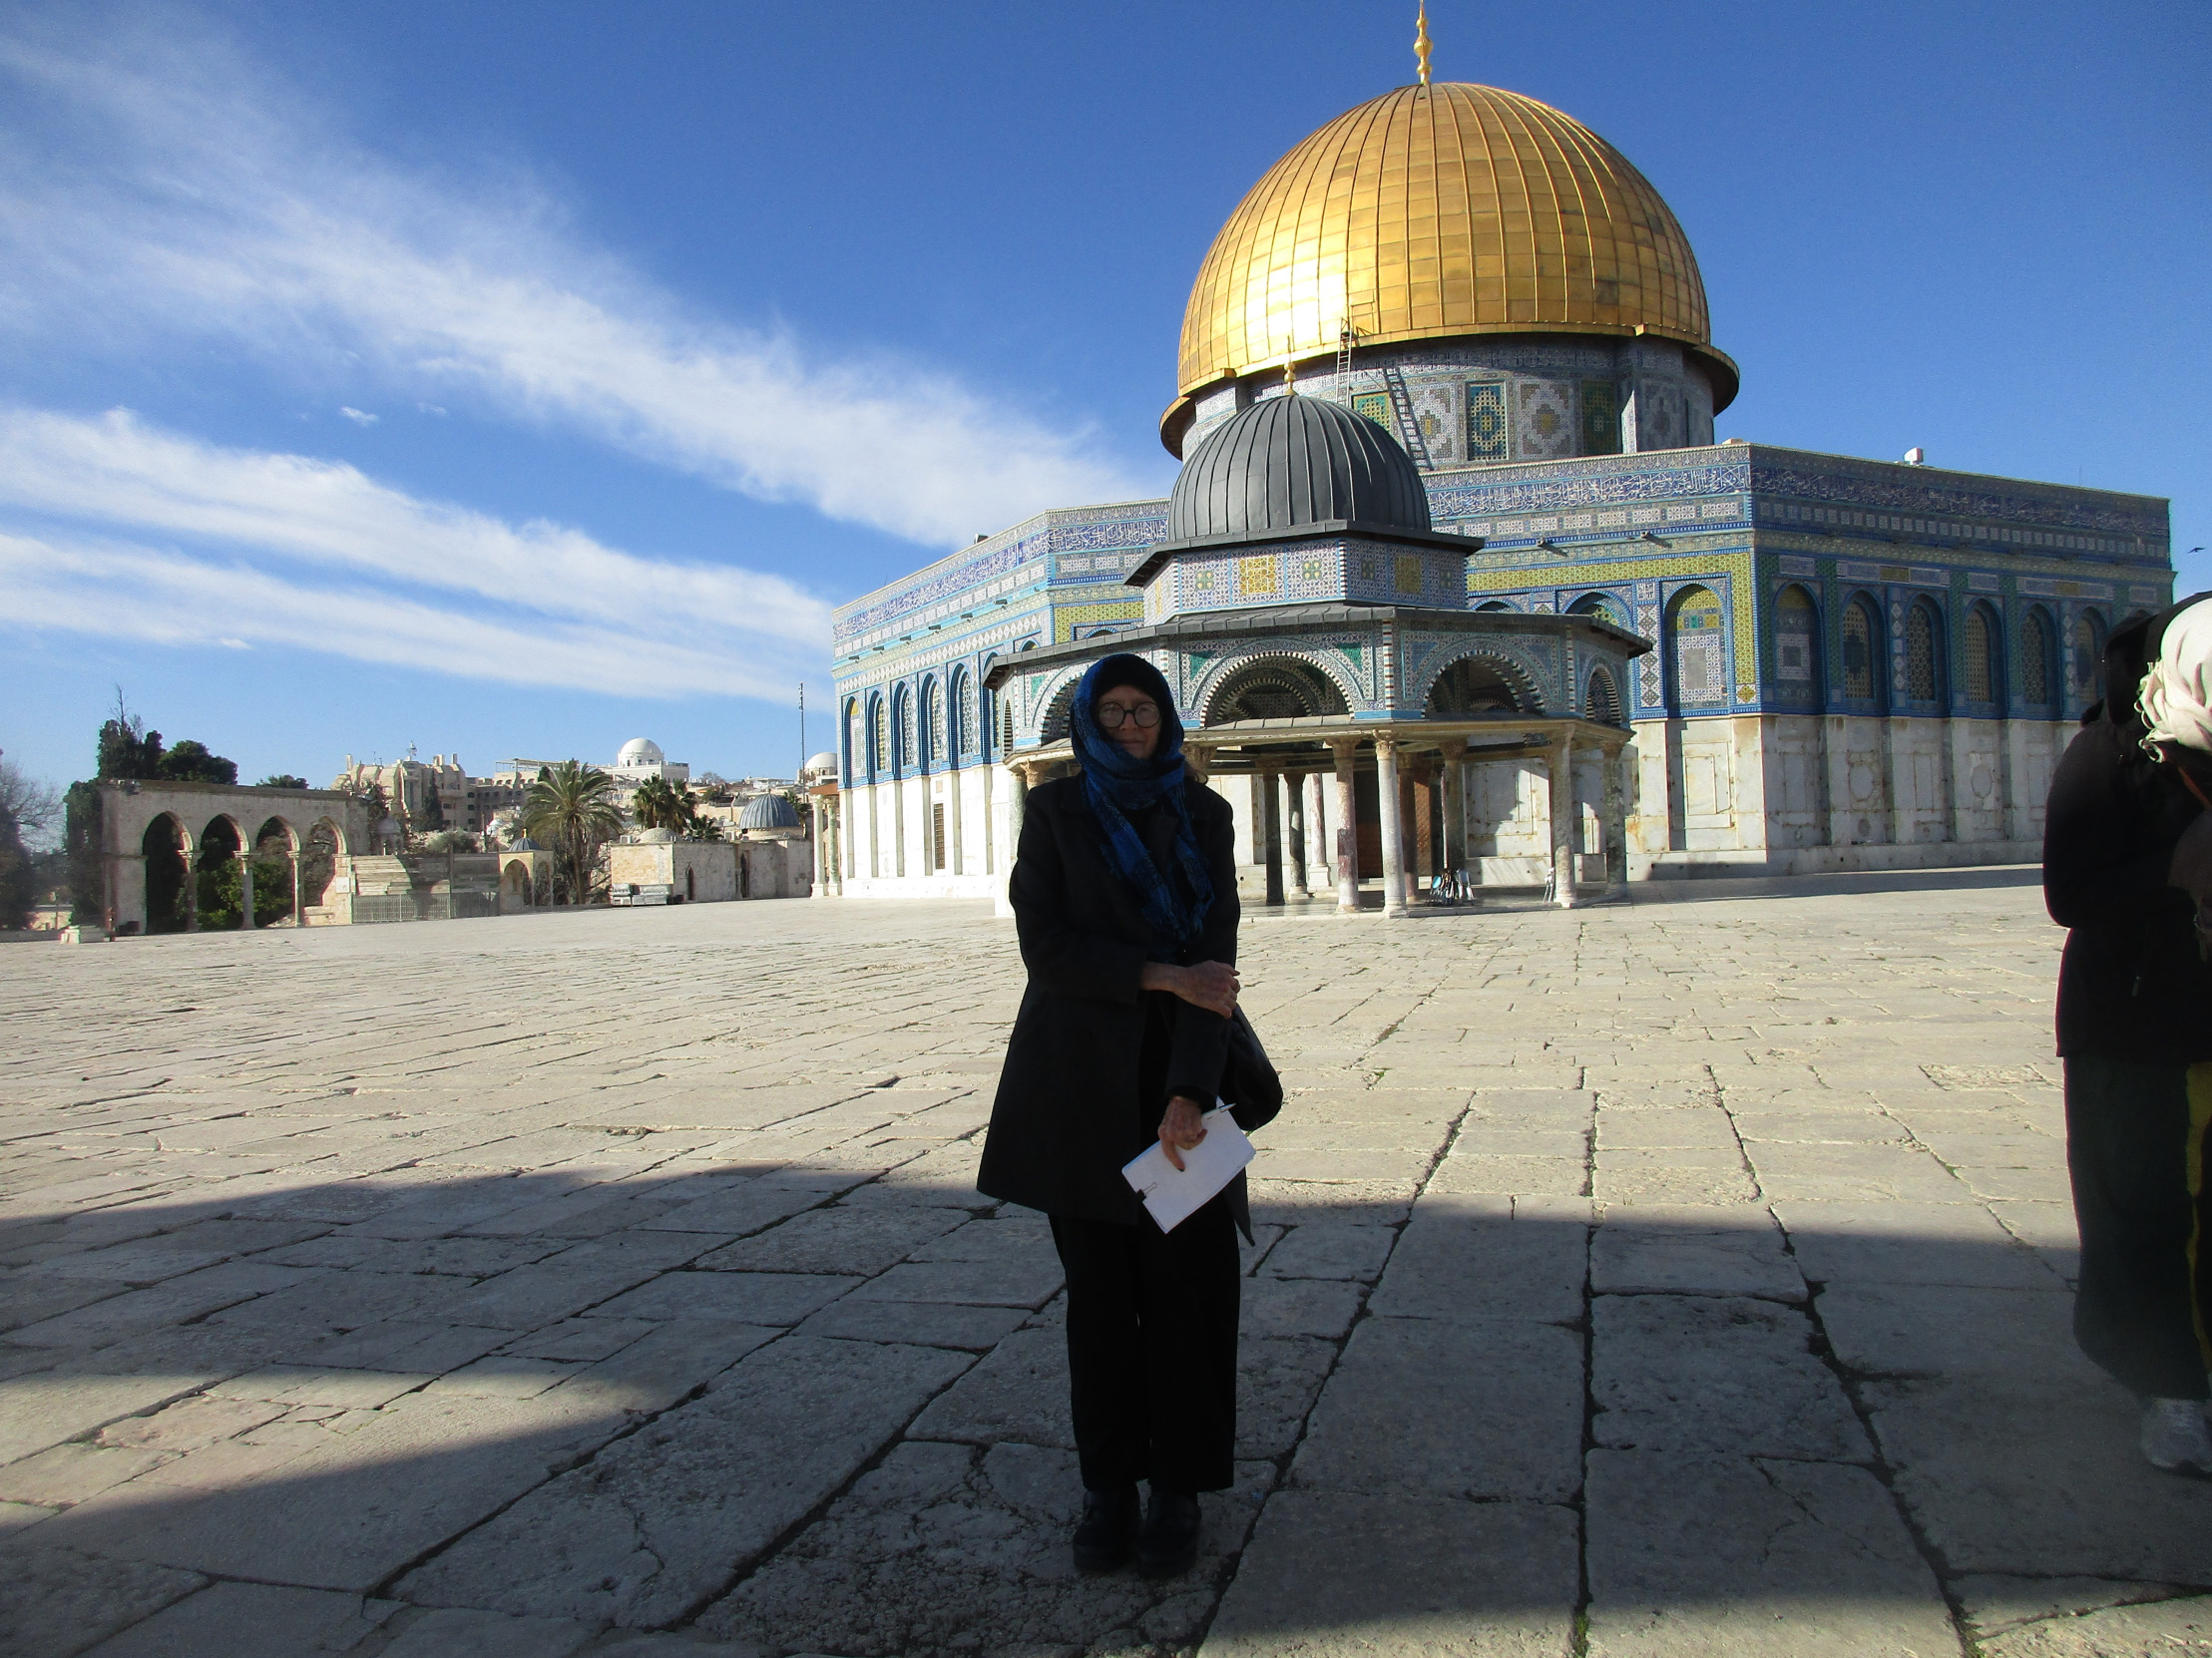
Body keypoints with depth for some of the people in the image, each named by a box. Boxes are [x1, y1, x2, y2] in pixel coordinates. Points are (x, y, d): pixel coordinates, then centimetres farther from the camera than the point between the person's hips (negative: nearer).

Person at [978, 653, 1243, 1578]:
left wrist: (1190, 1091, -16)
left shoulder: (1203, 815, 4)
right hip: (1083, 1075, -1)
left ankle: (1178, 1487, 16)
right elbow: (1045, 944, -9)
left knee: (1183, 1282, 2)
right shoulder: (1055, 811, 2)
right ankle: (1107, 1485, 20)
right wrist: (1164, 976, -16)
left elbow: (1217, 952, -5)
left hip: (1179, 1071, 1)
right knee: (1099, 1283, 6)